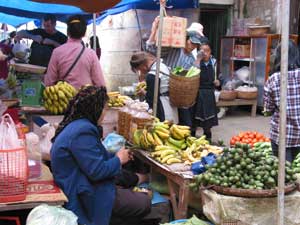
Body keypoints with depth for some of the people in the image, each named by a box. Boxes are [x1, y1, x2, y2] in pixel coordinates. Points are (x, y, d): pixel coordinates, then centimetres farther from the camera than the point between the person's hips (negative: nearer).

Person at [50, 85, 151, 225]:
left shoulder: (75, 125, 9)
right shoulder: (83, 131, -25)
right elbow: (97, 171, -27)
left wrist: (116, 155, 9)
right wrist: (118, 160, -10)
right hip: (85, 198, -11)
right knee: (144, 203, -2)